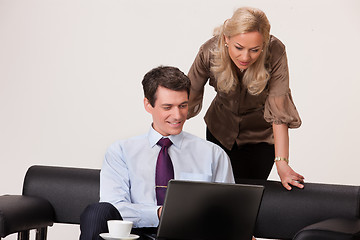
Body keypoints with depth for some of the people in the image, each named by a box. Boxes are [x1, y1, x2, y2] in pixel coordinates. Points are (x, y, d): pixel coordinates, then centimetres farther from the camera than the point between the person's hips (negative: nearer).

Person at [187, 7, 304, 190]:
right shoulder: (210, 52, -27)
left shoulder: (275, 53, -31)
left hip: (260, 134, -1)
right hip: (220, 129, 2)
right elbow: (188, 97, -16)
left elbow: (279, 112, -30)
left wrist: (282, 162, -36)